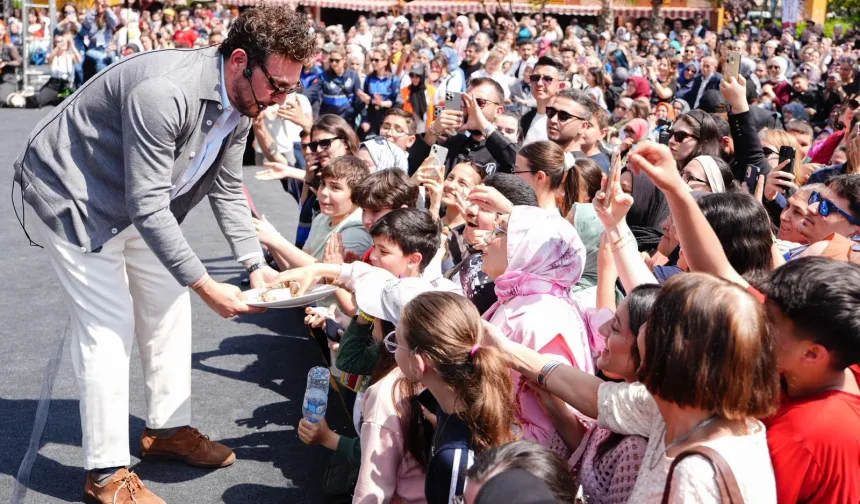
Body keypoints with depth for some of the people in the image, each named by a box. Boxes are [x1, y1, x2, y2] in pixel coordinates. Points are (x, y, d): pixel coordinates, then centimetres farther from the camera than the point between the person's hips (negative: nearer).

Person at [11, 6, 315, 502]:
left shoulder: (240, 105, -8)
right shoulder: (163, 91, -36)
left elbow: (227, 190, 4)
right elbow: (147, 207, -34)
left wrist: (256, 264, -6)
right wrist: (207, 287, -31)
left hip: (137, 200, 9)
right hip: (71, 195, -9)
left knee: (168, 305, 10)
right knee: (109, 325, -10)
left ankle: (167, 427, 26)